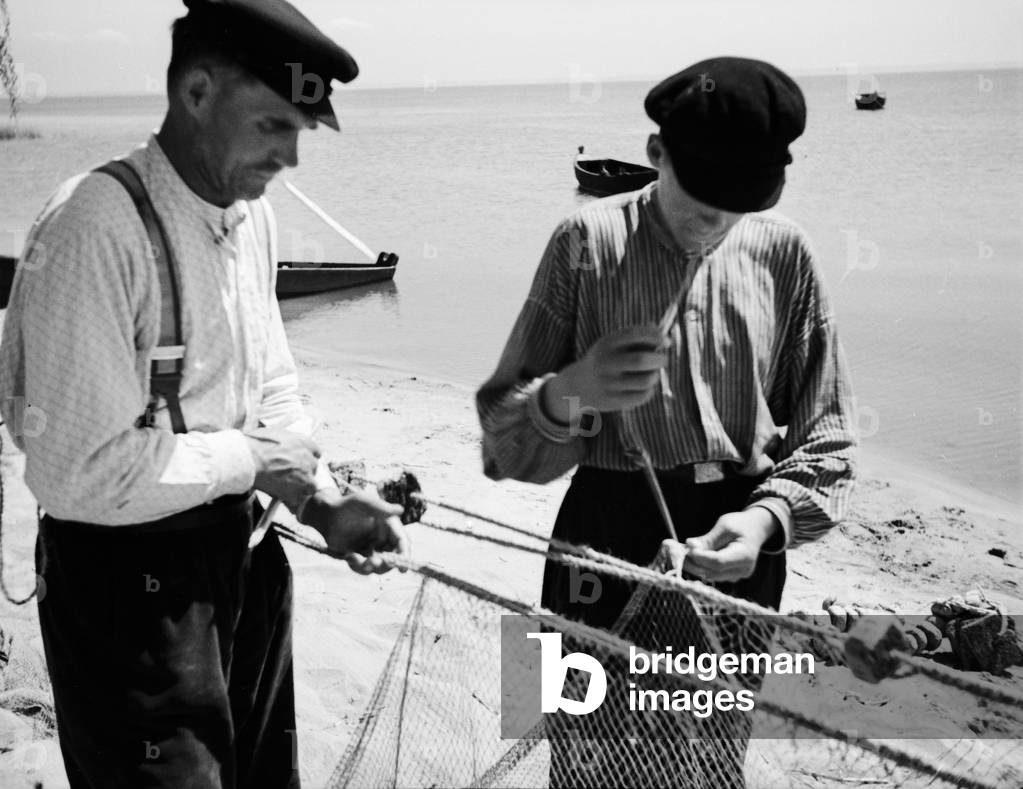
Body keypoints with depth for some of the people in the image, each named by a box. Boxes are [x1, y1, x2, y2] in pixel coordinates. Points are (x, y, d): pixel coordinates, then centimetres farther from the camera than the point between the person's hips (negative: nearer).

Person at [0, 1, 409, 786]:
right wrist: (247, 458, -16)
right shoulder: (97, 229, -24)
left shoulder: (252, 215, 2)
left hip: (243, 552, 8)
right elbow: (77, 471, -27)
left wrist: (323, 503, -3)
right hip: (128, 581, -8)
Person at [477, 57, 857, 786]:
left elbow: (825, 435, 1)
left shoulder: (783, 253, -3)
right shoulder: (588, 241, -7)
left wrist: (768, 516, -18)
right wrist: (568, 393, -27)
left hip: (737, 548, 2)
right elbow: (502, 428, -5)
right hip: (606, 540, -1)